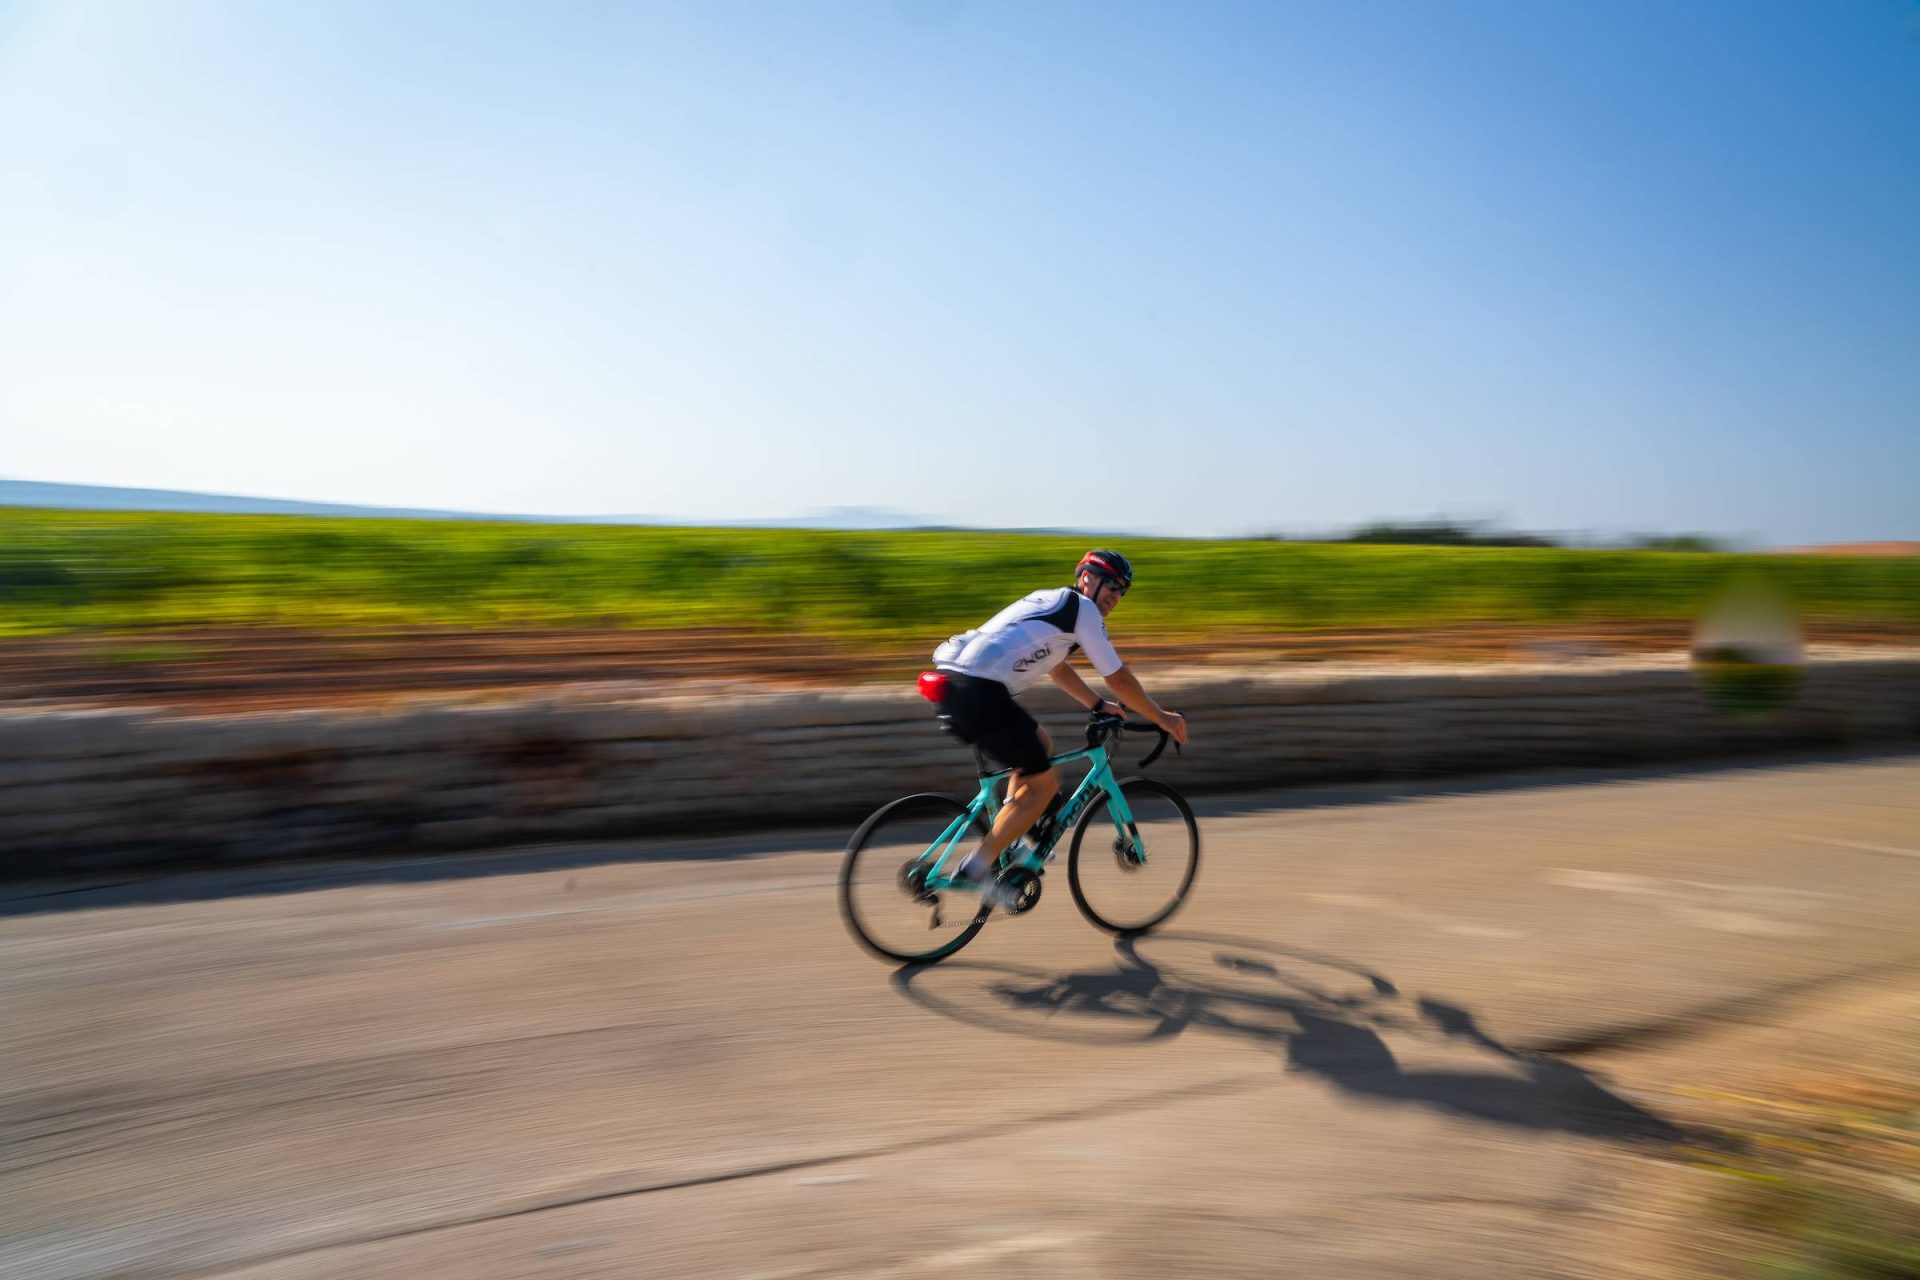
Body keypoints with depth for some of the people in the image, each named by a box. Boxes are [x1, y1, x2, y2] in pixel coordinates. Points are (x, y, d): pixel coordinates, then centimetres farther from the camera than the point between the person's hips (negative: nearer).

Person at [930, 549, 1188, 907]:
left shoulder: (1049, 602, 29)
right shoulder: (1082, 609, 3)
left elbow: (1058, 669, 40)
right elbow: (1118, 678, 4)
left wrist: (1099, 705, 41)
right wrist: (1161, 717, 15)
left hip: (954, 680, 10)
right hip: (979, 692, -10)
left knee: (1040, 745, 26)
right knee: (1044, 782, 1)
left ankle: (1008, 840, 23)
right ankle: (977, 867, -1)